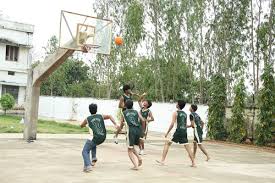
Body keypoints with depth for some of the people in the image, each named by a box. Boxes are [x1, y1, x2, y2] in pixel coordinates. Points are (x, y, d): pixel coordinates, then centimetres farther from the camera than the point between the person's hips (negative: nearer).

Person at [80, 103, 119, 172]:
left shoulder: (88, 119, 12)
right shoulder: (101, 116, 16)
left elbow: (81, 126, 29)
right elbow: (109, 116, 2)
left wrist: (86, 125, 52)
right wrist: (115, 124, -6)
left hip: (94, 138, -4)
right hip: (102, 138, 4)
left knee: (85, 151, 5)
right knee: (93, 144, 36)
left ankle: (88, 166, -15)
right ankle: (94, 158, 23)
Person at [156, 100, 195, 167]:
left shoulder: (175, 113, -3)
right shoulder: (185, 114, 16)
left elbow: (172, 124, -9)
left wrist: (167, 133, -3)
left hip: (178, 131, -6)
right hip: (184, 132, 6)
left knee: (167, 143, 3)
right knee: (187, 147, 10)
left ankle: (162, 160, -2)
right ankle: (193, 163, 10)